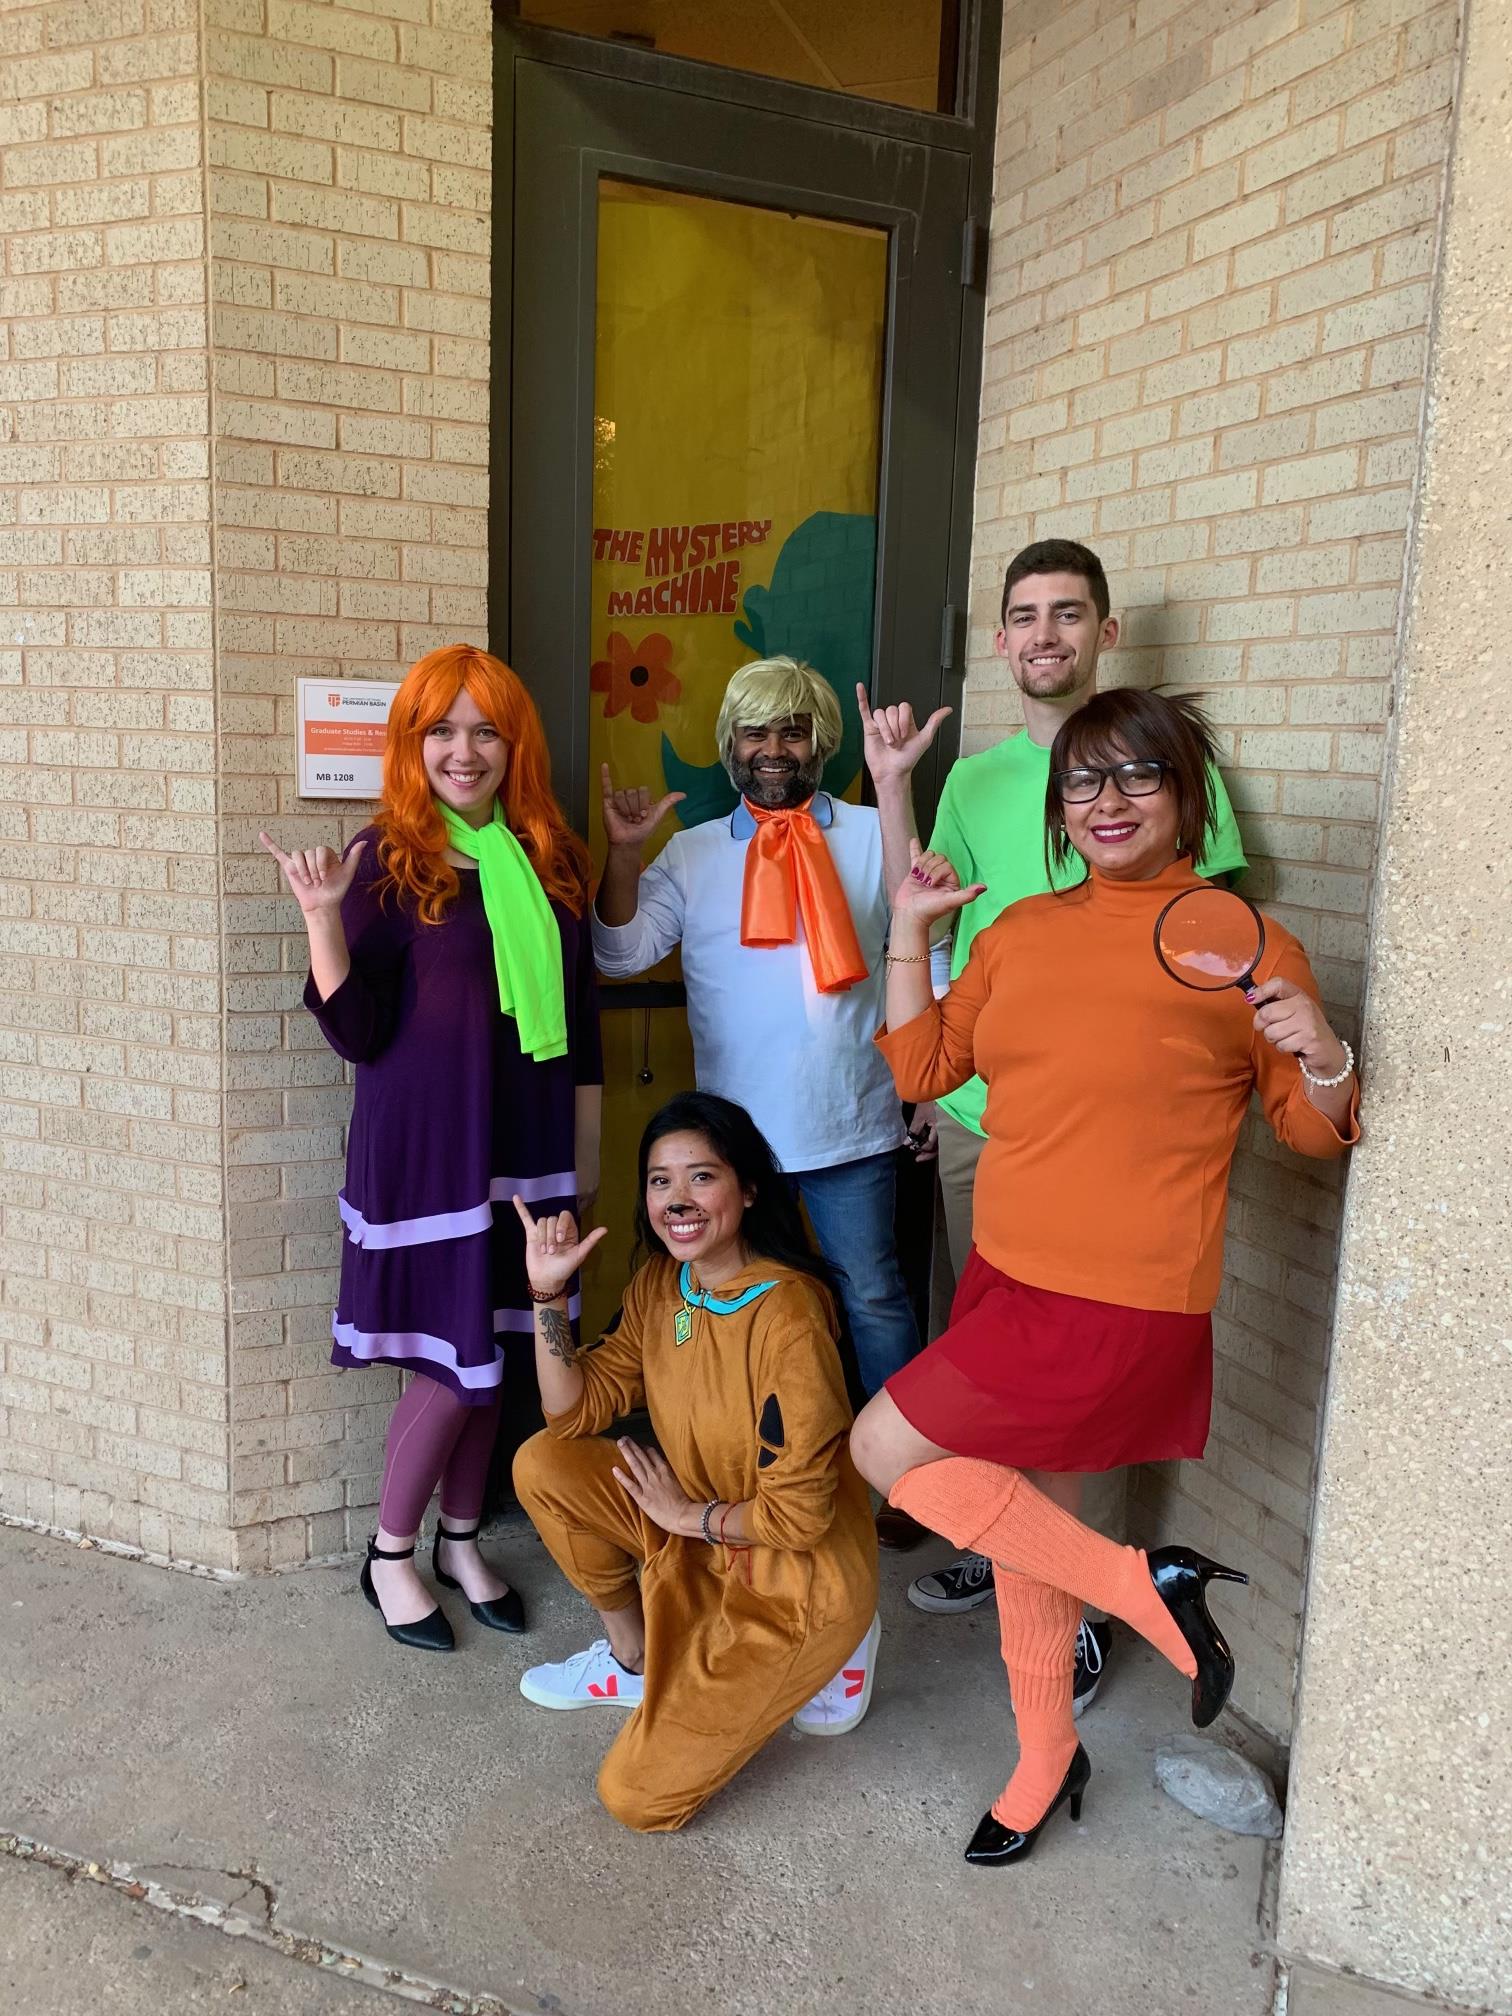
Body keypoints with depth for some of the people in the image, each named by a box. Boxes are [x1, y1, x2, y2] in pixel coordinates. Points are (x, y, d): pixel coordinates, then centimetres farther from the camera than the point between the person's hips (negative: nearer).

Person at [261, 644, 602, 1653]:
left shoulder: (550, 857, 5)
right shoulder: (388, 859, -8)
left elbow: (580, 1009, 12)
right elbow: (356, 1032, -11)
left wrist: (587, 1142, 12)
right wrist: (324, 917, -25)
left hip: (527, 1141, 5)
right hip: (426, 1141, -5)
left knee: (497, 1350, 14)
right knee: (453, 1360, 1)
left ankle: (461, 1538, 34)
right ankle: (390, 1553, 26)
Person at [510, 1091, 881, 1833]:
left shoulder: (785, 1315, -29)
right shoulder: (659, 1283, -5)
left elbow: (799, 1514, -25)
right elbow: (575, 1410, -5)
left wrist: (686, 1515, -12)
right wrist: (548, 1292, -15)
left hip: (800, 1582, -7)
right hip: (700, 1533, 7)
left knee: (638, 1795, -8)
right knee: (542, 1465, -9)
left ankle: (821, 1656, 10)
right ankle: (634, 1656, 13)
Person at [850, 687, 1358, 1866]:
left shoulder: (1244, 944, -9)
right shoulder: (1021, 932, 7)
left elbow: (1317, 1133, -2)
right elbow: (921, 1067, 9)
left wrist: (1322, 1056, -23)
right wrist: (909, 929, 5)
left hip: (1122, 1303, -6)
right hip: (1008, 1276, 7)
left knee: (886, 1449, -7)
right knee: (1021, 1509, 18)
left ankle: (1148, 1587, 8)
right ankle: (1047, 1756, 43)